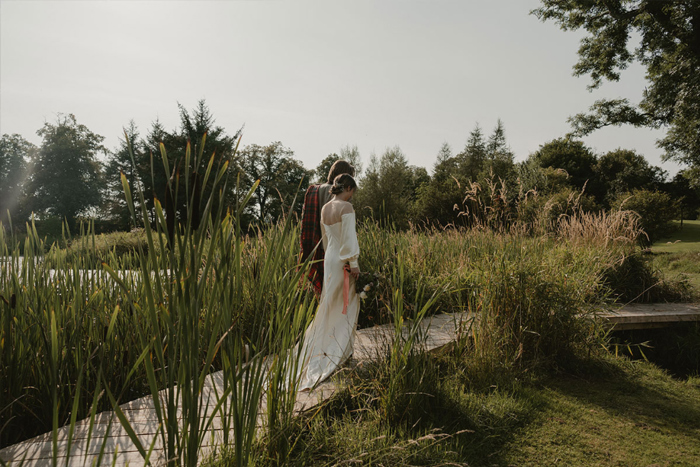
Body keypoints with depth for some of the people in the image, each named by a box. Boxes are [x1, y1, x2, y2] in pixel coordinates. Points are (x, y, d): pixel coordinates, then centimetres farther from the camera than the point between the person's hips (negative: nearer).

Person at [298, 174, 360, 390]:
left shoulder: (325, 208, 9)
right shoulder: (346, 207, -15)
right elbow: (349, 237, -19)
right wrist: (354, 263, -16)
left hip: (330, 259, 8)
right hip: (343, 261, -8)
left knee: (331, 304, 17)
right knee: (346, 304, 5)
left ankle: (322, 346, 25)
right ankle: (340, 348, 13)